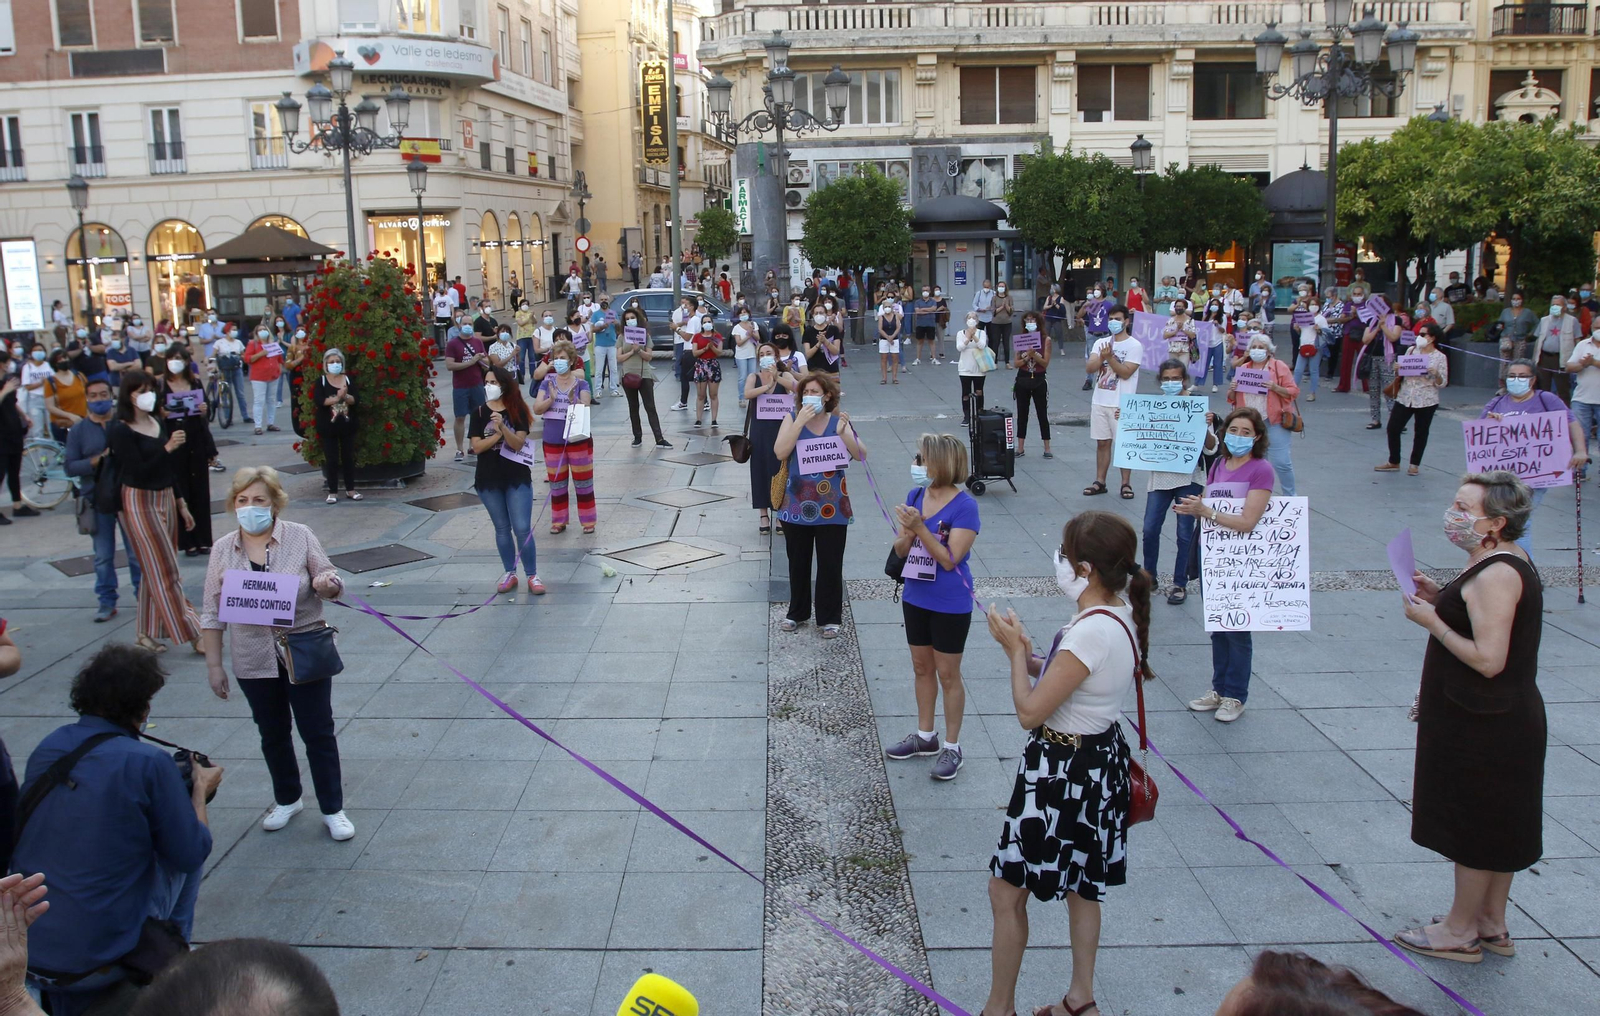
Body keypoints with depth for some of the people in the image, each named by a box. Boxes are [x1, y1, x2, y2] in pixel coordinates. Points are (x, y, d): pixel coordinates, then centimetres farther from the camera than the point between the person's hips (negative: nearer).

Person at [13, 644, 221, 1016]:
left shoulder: (47, 748, 0)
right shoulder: (149, 764, -17)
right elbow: (191, 853, -8)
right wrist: (200, 789, 9)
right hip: (98, 956, -5)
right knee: (180, 857, 18)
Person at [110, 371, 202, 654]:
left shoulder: (160, 423, 8)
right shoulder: (122, 430, -12)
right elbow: (138, 472, -19)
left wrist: (182, 504, 16)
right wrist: (167, 447, -27)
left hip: (165, 498, 7)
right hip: (140, 502, -7)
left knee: (154, 570, 11)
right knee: (165, 570, -4)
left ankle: (148, 632, 20)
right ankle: (191, 634, -1)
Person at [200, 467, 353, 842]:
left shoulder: (300, 537, -7)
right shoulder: (223, 550, -1)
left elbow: (330, 580, -1)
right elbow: (212, 612, 4)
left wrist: (328, 584, -26)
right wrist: (213, 664, 3)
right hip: (254, 661, 3)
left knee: (318, 733, 5)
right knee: (272, 734, 17)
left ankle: (333, 809, 18)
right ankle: (287, 800, 38)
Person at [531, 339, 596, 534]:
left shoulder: (581, 384, -5)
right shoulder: (547, 383, 1)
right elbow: (537, 409, -6)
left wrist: (574, 400, -33)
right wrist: (551, 399, -23)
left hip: (578, 441, -3)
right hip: (553, 442, 3)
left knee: (583, 482, 6)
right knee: (556, 484, 12)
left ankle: (588, 521, 16)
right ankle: (558, 521, 23)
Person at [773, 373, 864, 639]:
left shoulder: (837, 421, 0)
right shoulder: (793, 418, -1)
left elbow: (860, 455, -10)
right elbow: (780, 452, -16)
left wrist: (843, 432, -24)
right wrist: (800, 422, -20)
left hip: (831, 506, -1)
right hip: (798, 504, 1)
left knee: (831, 564, 5)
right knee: (798, 562, 14)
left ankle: (830, 617, 19)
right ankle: (797, 612, 32)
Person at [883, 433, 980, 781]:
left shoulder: (965, 506, -20)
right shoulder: (915, 496, -2)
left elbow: (950, 559, -23)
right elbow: (901, 550, 1)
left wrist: (920, 528, -30)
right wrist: (905, 533, -21)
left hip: (950, 605, -6)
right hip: (916, 597, 6)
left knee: (948, 674, 6)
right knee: (921, 667, 18)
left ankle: (951, 746, 21)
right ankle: (925, 736, 35)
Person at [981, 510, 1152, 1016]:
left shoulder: (1091, 631, -29)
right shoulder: (1122, 615, 0)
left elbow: (1030, 711, -25)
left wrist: (1016, 651, -13)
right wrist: (1028, 655, 0)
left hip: (1063, 773, -10)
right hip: (1099, 760, 10)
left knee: (1006, 890, 5)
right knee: (1081, 884, 24)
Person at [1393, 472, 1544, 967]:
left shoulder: (1496, 576, -25)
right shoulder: (1502, 561, 7)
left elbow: (1488, 659, -29)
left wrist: (1431, 622, -21)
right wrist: (1441, 598, 5)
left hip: (1485, 727, -10)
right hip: (1499, 720, 10)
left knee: (1476, 829, 5)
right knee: (1495, 826, 19)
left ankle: (1460, 931, 19)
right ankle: (1491, 925, 33)